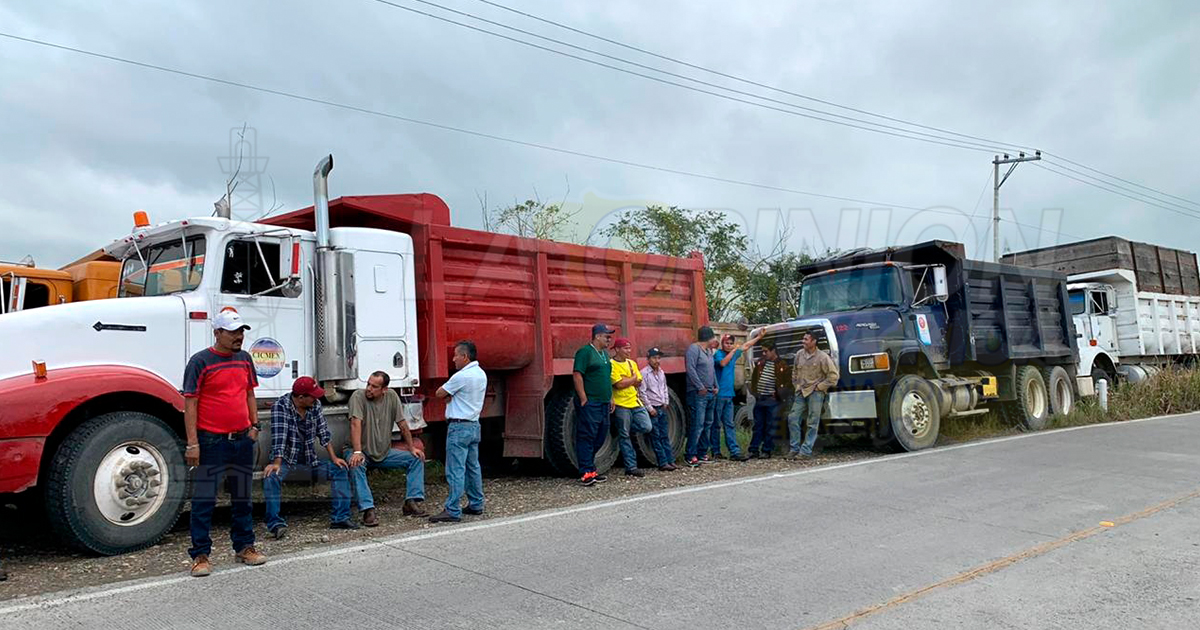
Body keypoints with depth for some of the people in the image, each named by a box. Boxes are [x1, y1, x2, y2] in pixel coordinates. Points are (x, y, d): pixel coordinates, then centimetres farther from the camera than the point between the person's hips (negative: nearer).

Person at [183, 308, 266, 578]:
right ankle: (200, 555, 10)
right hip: (211, 441, -6)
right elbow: (190, 403, -10)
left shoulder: (244, 359, 10)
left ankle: (244, 546, 25)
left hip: (242, 439, 6)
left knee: (242, 497, 14)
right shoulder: (200, 361, -8)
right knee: (203, 500, 1)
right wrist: (192, 442, -15)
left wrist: (254, 425, 11)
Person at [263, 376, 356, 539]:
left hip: (308, 458, 5)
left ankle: (340, 518, -5)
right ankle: (276, 524, -27)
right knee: (271, 476, -34)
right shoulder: (281, 406, -18)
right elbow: (279, 436, -27)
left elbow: (323, 432, 1)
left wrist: (334, 458, -5)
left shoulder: (315, 405, -2)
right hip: (286, 458, -5)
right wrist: (276, 463, -37)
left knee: (339, 469, -8)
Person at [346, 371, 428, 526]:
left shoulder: (392, 396, -3)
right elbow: (356, 424, -28)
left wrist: (412, 447, 4)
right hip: (363, 452, -5)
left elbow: (402, 423, 5)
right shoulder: (358, 396, -16)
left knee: (417, 457, -6)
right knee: (356, 465, -37)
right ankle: (368, 510, -34)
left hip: (385, 452, 5)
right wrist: (357, 452, -39)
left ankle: (411, 502, -7)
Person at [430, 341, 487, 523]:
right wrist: (452, 395, 3)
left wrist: (447, 390, 12)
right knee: (473, 467, 16)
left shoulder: (461, 376, -18)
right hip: (474, 424, 9)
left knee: (455, 470, -7)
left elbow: (440, 393, -7)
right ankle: (476, 505, 24)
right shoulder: (481, 374, 11)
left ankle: (453, 511, -6)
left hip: (459, 427, -9)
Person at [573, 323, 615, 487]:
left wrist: (610, 398, 21)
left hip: (603, 404, 9)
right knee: (587, 437, -6)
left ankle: (591, 470, 21)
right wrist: (583, 399, -19)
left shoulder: (605, 353, 18)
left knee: (600, 437, 12)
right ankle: (586, 474, -4)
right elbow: (577, 375, -16)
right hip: (590, 404, -9)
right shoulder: (585, 352, -9)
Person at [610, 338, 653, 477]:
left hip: (635, 402, 6)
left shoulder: (632, 363, 13)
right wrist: (632, 378, -3)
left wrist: (626, 382, -10)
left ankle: (622, 430, 20)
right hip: (621, 405, -6)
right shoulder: (611, 365, -9)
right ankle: (631, 467, 8)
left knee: (647, 427, -4)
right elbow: (619, 384, -17)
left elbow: (638, 382, 6)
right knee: (624, 436, 0)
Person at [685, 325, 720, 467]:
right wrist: (700, 387, -19)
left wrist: (715, 386, 13)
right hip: (698, 394, -10)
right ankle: (690, 455, -9)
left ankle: (703, 452, 20)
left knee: (707, 424, 12)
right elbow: (690, 369, -18)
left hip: (710, 393, 10)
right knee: (697, 424, -12)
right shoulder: (694, 349, -11)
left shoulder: (709, 351, 18)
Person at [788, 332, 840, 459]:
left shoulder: (822, 357, -9)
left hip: (815, 393, -6)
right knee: (793, 418, 0)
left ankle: (806, 451, 0)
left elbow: (833, 375, -8)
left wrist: (819, 387, -8)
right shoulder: (799, 354, 8)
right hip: (801, 392, 6)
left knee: (812, 423, -3)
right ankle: (795, 448, 9)